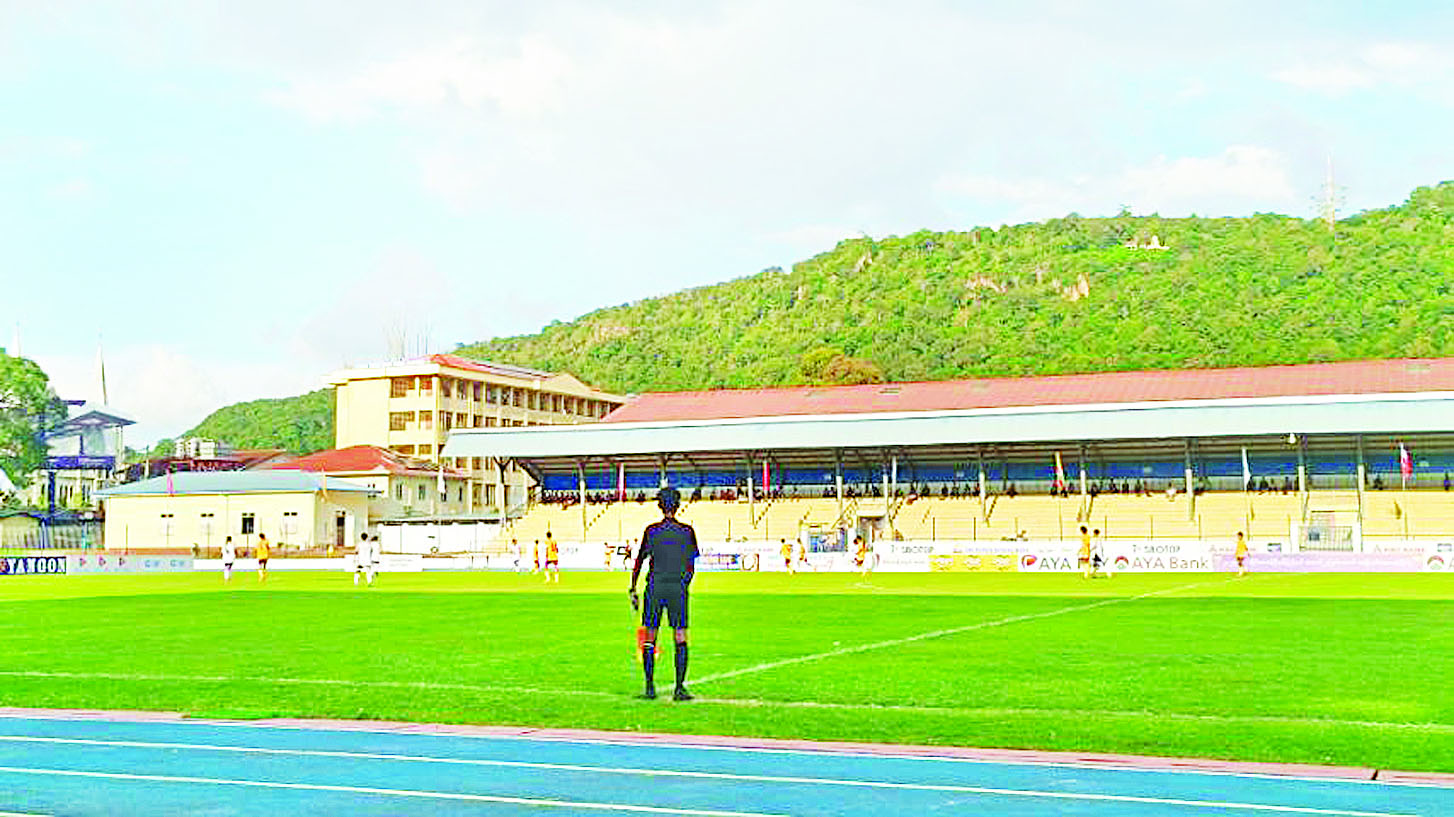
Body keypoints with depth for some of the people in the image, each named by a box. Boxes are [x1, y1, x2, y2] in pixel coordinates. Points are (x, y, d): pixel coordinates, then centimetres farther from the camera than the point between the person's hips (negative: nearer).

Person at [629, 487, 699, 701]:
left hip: (655, 586, 0)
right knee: (681, 639, 3)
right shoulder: (688, 531, 1)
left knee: (649, 640, 7)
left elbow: (638, 562, 0)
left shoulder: (651, 531, -1)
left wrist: (633, 590, 7)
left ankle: (650, 687, 6)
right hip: (679, 587, 0)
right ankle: (680, 687, -2)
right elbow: (691, 568, 5)